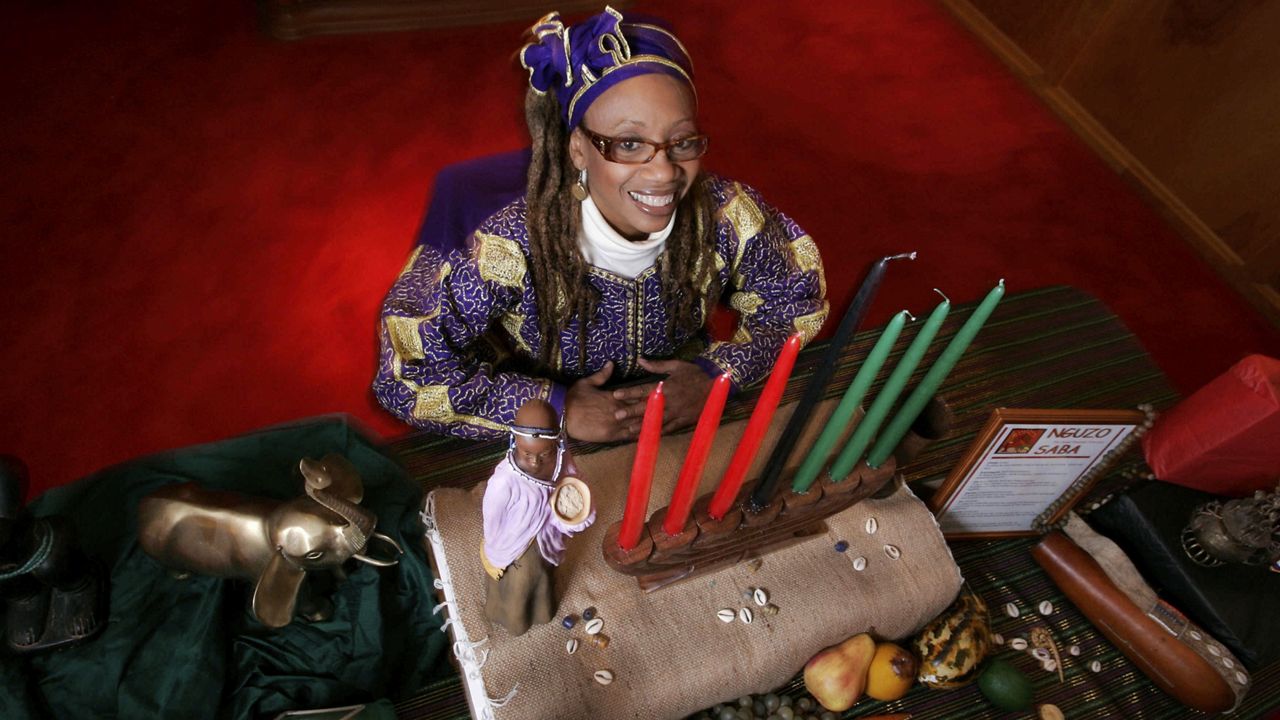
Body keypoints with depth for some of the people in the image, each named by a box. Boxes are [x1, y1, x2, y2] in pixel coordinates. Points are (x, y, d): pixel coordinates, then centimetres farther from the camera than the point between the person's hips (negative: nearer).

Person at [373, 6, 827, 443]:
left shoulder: (725, 215, -20)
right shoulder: (515, 249, -29)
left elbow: (797, 301, -3)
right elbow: (405, 376, -23)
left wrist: (716, 375, -18)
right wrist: (558, 410, -26)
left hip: (684, 427, 3)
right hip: (544, 450, -2)